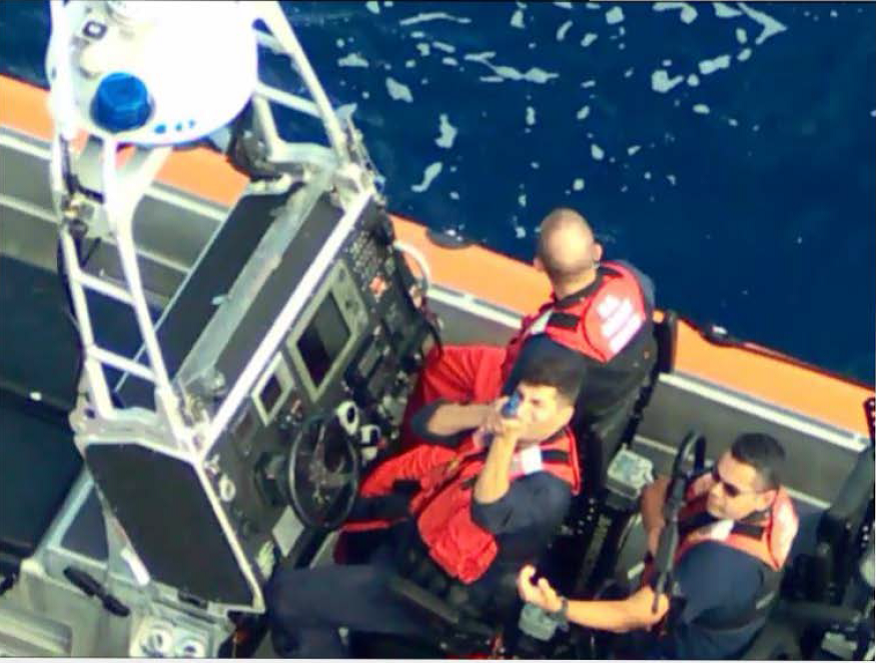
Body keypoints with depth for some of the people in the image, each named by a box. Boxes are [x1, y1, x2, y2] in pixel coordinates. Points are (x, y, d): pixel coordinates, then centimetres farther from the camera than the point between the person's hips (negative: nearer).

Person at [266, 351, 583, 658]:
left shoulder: (550, 487, -22)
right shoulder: (511, 424, 0)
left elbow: (490, 514, -38)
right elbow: (427, 422, -5)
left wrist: (505, 440, -42)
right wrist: (484, 415, -22)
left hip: (438, 592, -8)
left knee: (286, 596, -10)